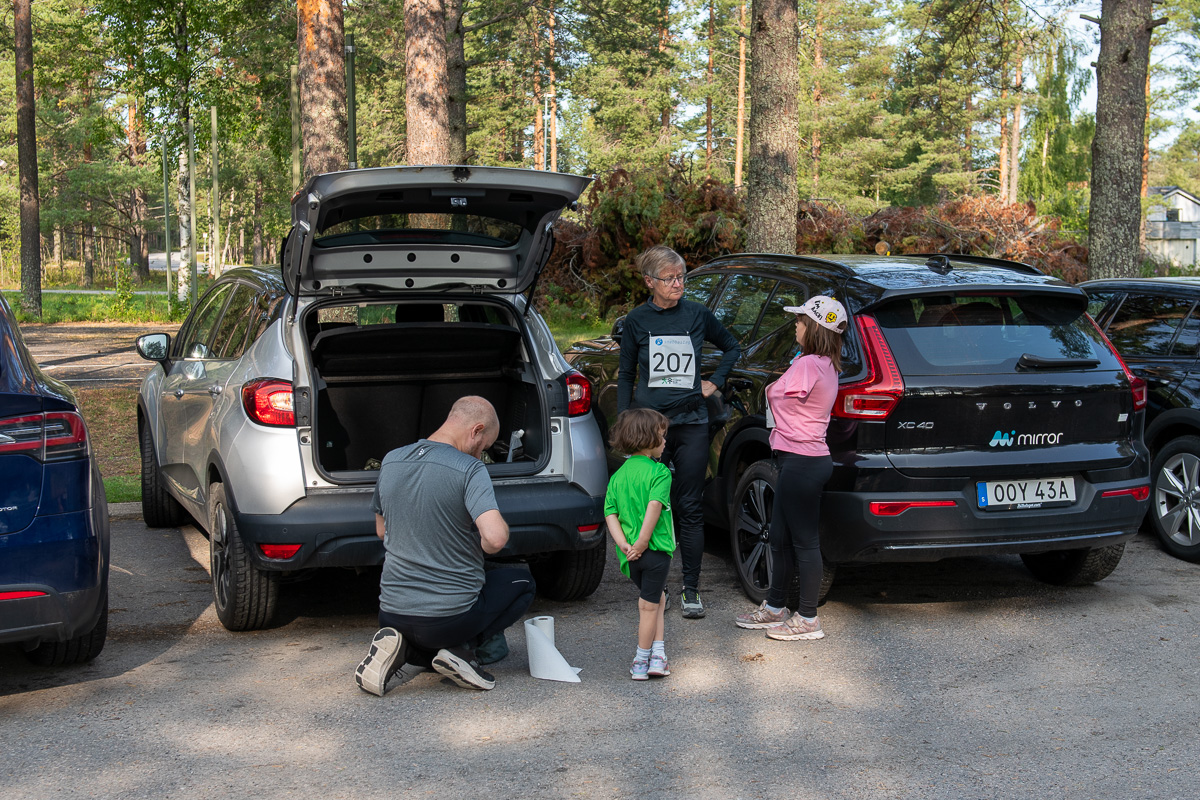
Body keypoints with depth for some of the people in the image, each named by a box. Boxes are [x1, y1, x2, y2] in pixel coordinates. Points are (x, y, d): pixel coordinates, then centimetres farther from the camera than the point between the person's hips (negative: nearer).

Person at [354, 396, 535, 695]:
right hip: (453, 614, -5)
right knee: (522, 583, 23)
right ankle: (461, 648, 1)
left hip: (392, 613, 5)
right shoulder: (470, 469, -15)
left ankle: (397, 648, 3)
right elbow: (495, 538, -27)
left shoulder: (390, 461, 5)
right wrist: (484, 545, -4)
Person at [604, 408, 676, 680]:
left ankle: (657, 653, 15)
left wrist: (623, 543, -5)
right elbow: (654, 506, -21)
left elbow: (610, 513, 3)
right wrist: (642, 542, -21)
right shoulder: (659, 472, -7)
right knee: (649, 605, 4)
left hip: (630, 555, 6)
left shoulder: (618, 476, 12)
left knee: (657, 597, 21)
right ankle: (642, 662, 10)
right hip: (656, 550, -6)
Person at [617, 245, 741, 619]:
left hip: (691, 423, 0)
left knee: (689, 507, 1)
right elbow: (626, 375, 9)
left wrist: (713, 382, 8)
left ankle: (691, 590, 6)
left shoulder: (698, 315, 3)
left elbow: (731, 347, 20)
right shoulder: (637, 320, 2)